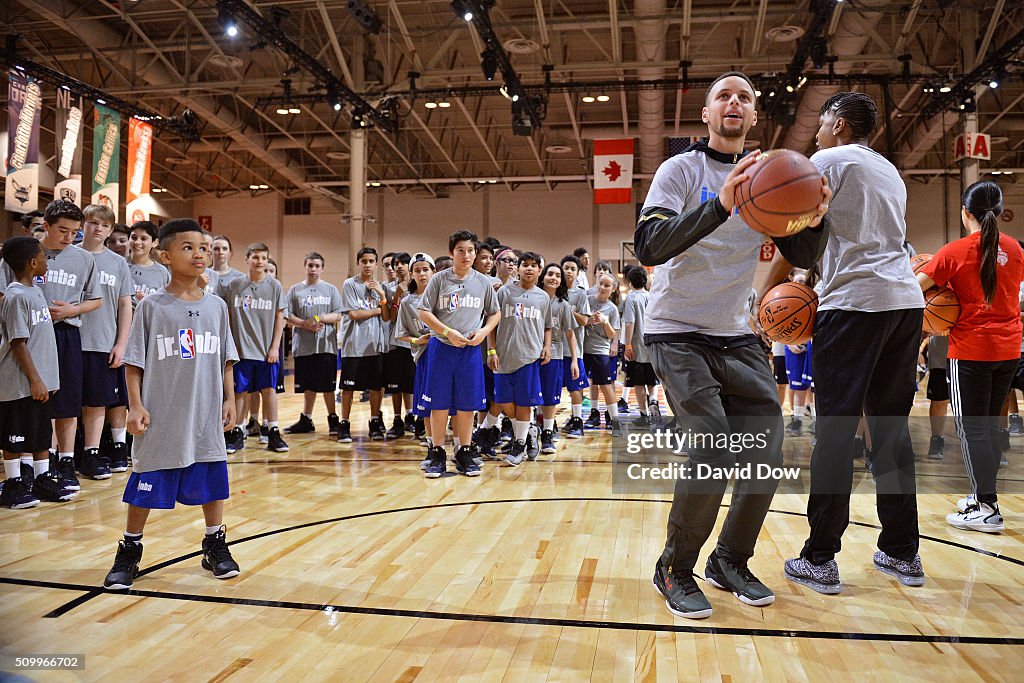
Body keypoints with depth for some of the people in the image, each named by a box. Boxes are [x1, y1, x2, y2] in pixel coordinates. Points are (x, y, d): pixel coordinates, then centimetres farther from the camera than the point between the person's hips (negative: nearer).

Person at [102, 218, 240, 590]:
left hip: (206, 418, 3)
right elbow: (135, 362, -3)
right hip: (160, 418, -3)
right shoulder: (151, 306, -4)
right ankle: (129, 552, 25)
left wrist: (229, 399, 6)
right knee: (145, 487, 7)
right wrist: (135, 405, -9)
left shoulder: (216, 306, 5)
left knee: (212, 482, 11)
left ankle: (216, 546, 27)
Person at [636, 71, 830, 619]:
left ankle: (730, 561, 21)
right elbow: (647, 247, -24)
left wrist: (816, 220, -17)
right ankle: (675, 571, 4)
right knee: (713, 453, -17)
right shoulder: (682, 169, -8)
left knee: (766, 454, -1)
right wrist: (719, 205, -37)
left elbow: (802, 256, 5)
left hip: (736, 337, 6)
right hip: (677, 333, -5)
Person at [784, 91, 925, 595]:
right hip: (907, 302, 7)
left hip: (855, 304, -7)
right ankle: (903, 554, 17)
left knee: (835, 430, -6)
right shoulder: (889, 171, 25)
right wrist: (817, 283, 25)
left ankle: (819, 561, -2)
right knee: (891, 429, 11)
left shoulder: (829, 161, 2)